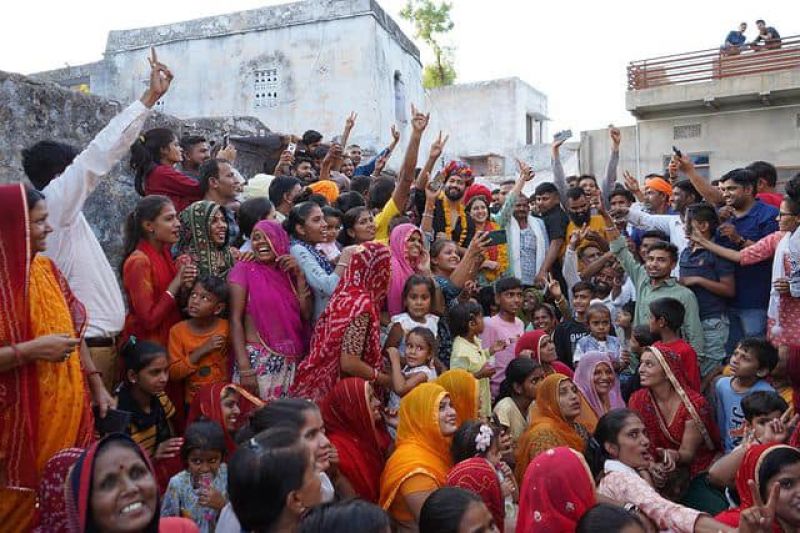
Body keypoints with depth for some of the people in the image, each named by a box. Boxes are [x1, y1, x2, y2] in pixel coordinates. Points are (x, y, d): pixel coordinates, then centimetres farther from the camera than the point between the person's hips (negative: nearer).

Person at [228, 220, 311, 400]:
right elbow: (235, 320, -8)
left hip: (291, 360, 4)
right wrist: (244, 369, -15)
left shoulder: (288, 272, 9)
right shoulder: (244, 269, -3)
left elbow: (306, 314, 2)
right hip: (257, 358, -4)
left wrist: (299, 275, -6)